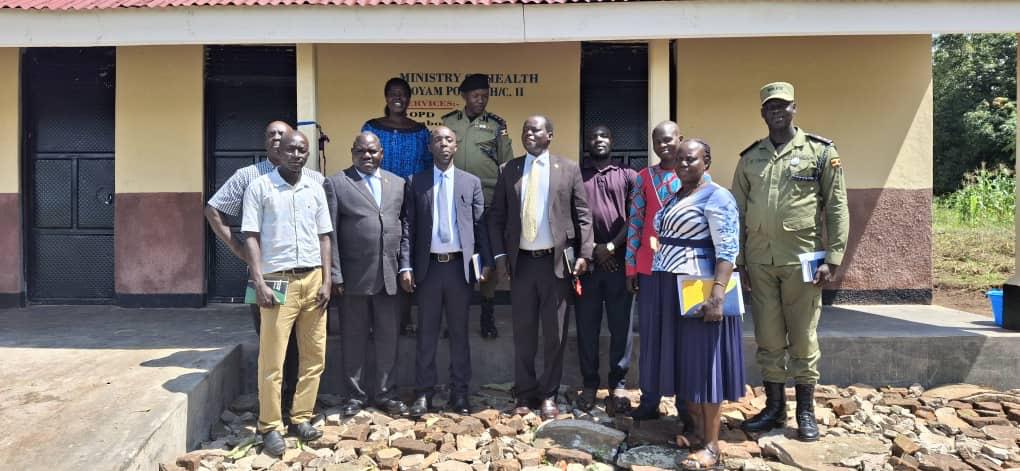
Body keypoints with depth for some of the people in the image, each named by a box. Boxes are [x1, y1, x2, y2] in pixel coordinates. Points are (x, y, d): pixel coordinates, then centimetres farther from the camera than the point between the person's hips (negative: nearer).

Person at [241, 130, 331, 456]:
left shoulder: (315, 189, 10)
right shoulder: (259, 187, -1)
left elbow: (324, 237, 11)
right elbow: (251, 237, -4)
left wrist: (326, 281, 3)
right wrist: (259, 283, -12)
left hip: (312, 279, 4)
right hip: (278, 281, -4)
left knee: (314, 356, 7)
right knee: (272, 360, -1)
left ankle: (301, 418, 20)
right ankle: (270, 426, 11)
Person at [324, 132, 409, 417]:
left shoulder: (398, 184, 11)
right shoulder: (336, 184, 0)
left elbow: (405, 226, 11)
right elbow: (330, 233, -3)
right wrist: (335, 275, -8)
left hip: (390, 276, 3)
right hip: (354, 276, -3)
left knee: (388, 338, 9)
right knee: (354, 339, 8)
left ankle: (386, 394, 22)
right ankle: (356, 395, 22)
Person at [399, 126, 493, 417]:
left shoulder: (471, 182, 8)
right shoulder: (415, 183, 6)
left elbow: (480, 224, 5)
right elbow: (409, 227, 2)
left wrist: (486, 262, -2)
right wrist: (406, 266, -5)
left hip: (460, 266, 1)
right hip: (428, 266, 0)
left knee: (459, 333, 8)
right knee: (426, 333, 6)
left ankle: (459, 393, 18)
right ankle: (423, 393, 15)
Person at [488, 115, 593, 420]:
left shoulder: (568, 169, 3)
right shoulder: (510, 170, 7)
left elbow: (583, 215, 2)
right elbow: (496, 216, 7)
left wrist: (584, 254, -6)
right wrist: (500, 255, -2)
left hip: (556, 261, -1)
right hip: (521, 261, 2)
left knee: (555, 334, 6)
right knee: (523, 333, 9)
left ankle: (548, 395, 20)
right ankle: (525, 394, 22)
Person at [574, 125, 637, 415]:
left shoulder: (628, 176, 11)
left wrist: (612, 246, -10)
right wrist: (592, 249, -6)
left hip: (619, 260, 0)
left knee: (621, 325, 2)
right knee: (587, 326, 5)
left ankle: (618, 384, 12)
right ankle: (589, 384, 15)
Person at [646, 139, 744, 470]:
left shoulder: (716, 197, -10)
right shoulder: (672, 197, 15)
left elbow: (728, 250, -18)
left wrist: (717, 295, -27)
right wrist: (654, 283, 14)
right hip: (669, 290, 8)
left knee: (703, 361, -3)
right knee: (683, 360, 11)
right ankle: (698, 430, 24)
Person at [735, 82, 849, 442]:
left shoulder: (821, 152, 2)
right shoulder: (749, 157, 11)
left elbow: (837, 208, -1)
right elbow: (738, 213, 11)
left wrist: (832, 259, -8)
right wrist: (738, 261, 7)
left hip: (801, 260, -3)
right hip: (759, 262, 3)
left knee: (802, 338, 5)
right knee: (768, 338, 10)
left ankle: (806, 412, 19)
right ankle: (774, 408, 22)